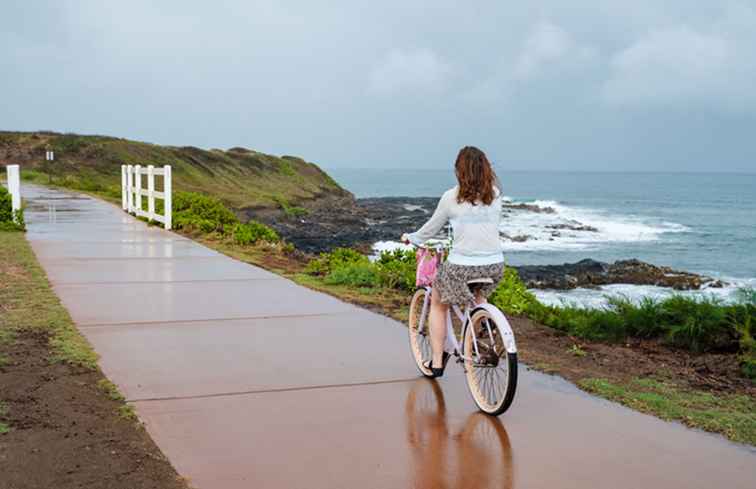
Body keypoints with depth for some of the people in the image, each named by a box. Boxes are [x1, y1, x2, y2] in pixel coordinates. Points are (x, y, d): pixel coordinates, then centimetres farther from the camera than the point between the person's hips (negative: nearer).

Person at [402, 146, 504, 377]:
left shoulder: (451, 197, -4)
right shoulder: (495, 194, 5)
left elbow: (431, 228, 8)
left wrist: (410, 238, 27)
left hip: (462, 267, -4)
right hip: (495, 265, 4)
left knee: (438, 303, 23)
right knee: (478, 297, 38)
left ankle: (437, 362, 22)